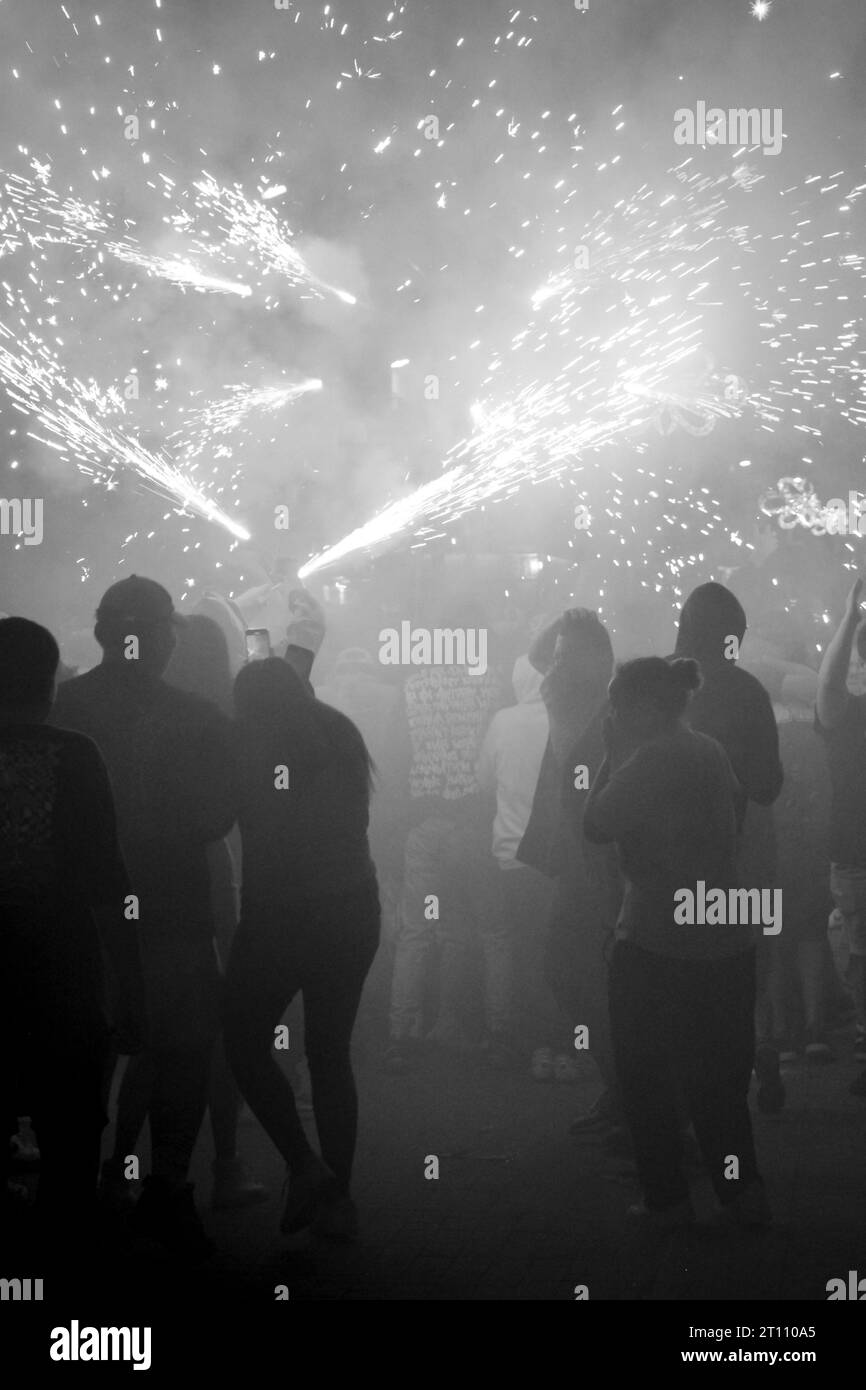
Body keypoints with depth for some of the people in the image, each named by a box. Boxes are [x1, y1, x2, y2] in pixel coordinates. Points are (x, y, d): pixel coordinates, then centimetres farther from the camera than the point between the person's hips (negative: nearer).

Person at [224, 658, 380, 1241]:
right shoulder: (341, 733, 8)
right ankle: (338, 1196, 13)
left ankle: (305, 1165, -4)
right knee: (331, 1051, 13)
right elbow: (354, 818, 13)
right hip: (353, 911, 5)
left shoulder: (249, 738, -6)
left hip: (279, 913, -5)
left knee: (246, 1041, 10)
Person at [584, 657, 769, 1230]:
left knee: (647, 1075, 8)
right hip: (727, 940, 7)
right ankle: (744, 1192, 14)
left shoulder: (649, 761, -16)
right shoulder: (712, 751, 8)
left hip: (657, 942, -7)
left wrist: (613, 757, -2)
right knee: (719, 1075, 16)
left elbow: (598, 826, -11)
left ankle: (668, 1199, 10)